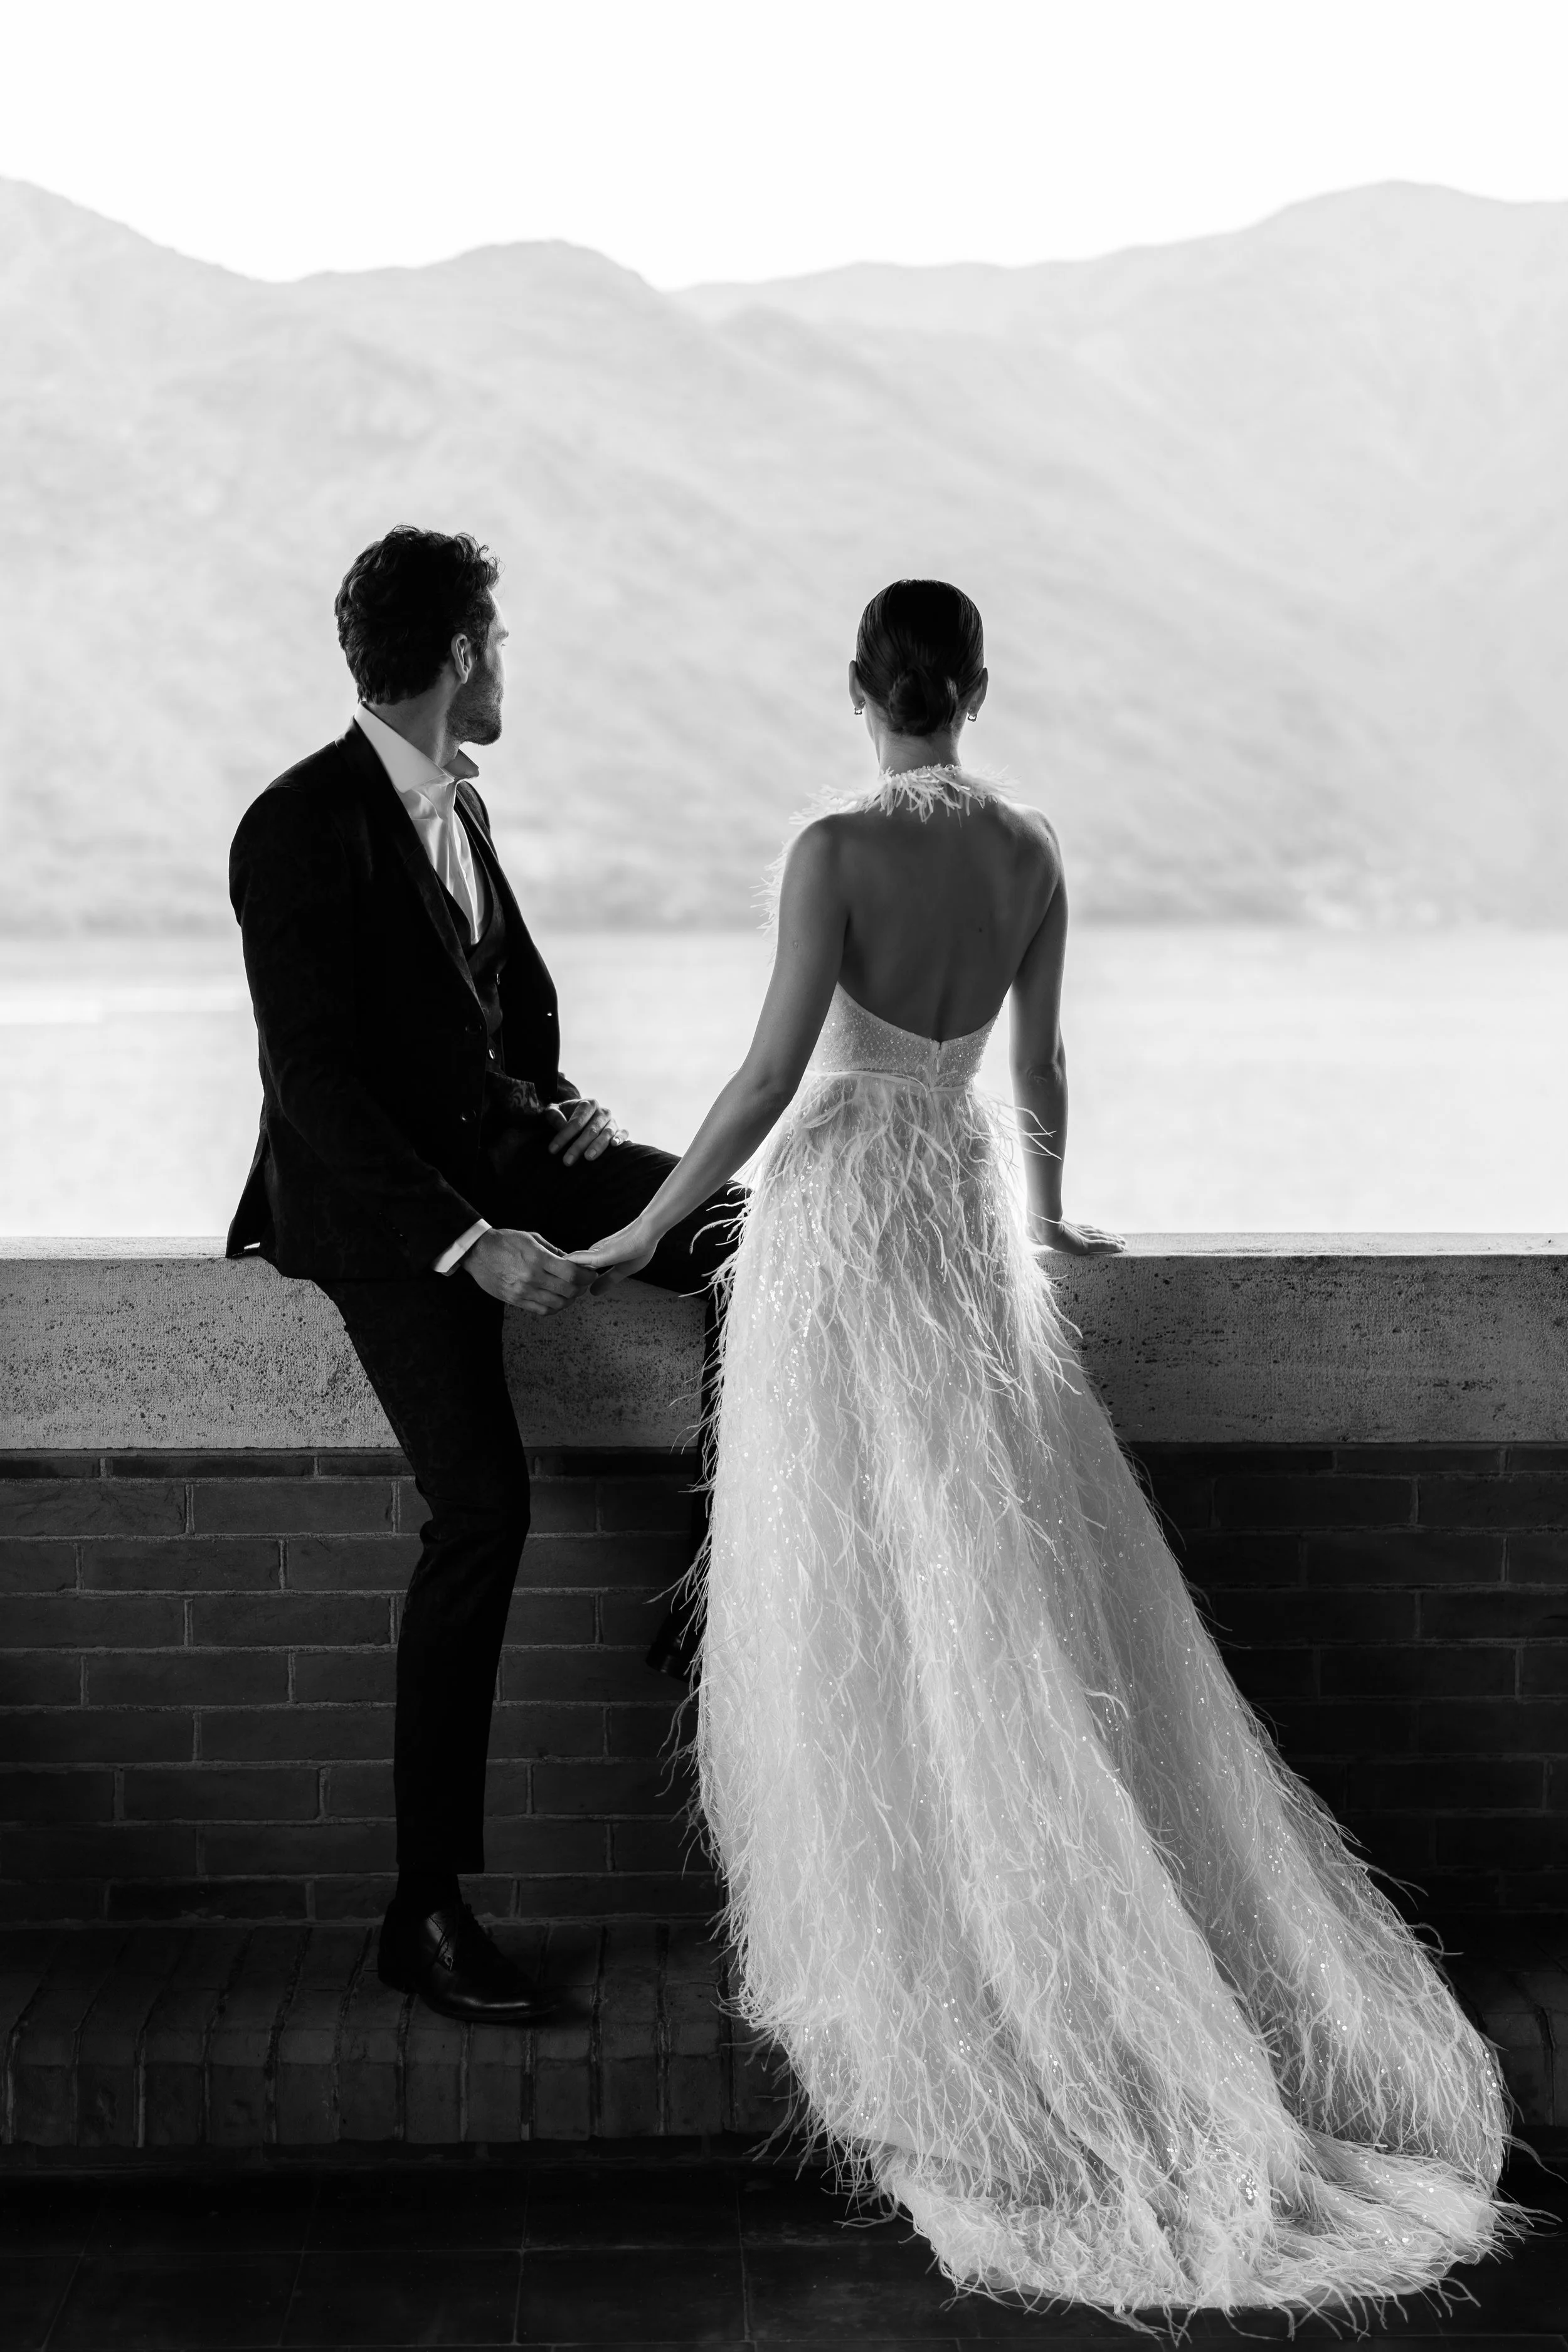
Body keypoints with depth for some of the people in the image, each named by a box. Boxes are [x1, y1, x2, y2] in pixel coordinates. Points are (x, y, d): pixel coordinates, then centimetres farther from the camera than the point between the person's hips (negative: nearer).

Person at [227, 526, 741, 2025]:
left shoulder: (458, 808, 9)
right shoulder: (302, 831, -18)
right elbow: (319, 1087, -22)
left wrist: (562, 1100, 4)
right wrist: (467, 1244, -28)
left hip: (492, 1144, 8)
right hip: (372, 1198, -8)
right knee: (483, 1504, -22)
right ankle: (426, 1910, -15)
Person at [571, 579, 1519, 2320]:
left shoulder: (838, 850, -14)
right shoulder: (1031, 850, 3)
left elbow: (772, 1078, -16)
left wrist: (644, 1232, -6)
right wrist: (1047, 1216, 30)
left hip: (840, 1207, -5)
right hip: (968, 1202, 5)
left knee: (862, 1600, 2)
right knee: (1027, 1582, 11)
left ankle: (899, 1940, 7)